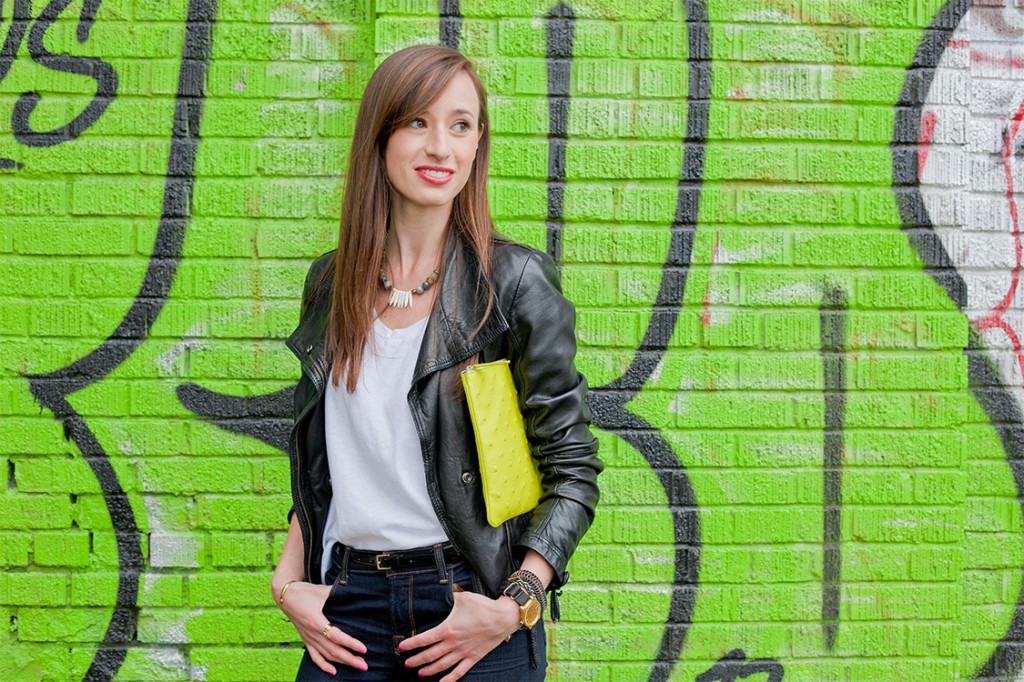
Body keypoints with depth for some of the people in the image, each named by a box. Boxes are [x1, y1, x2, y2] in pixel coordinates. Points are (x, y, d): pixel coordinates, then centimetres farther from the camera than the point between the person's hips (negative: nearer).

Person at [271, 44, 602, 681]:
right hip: (349, 607, 4)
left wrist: (512, 609, -14)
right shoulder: (331, 283, 6)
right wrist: (289, 581, 4)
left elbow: (574, 471, -6)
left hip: (470, 600, -3)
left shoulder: (514, 281, -7)